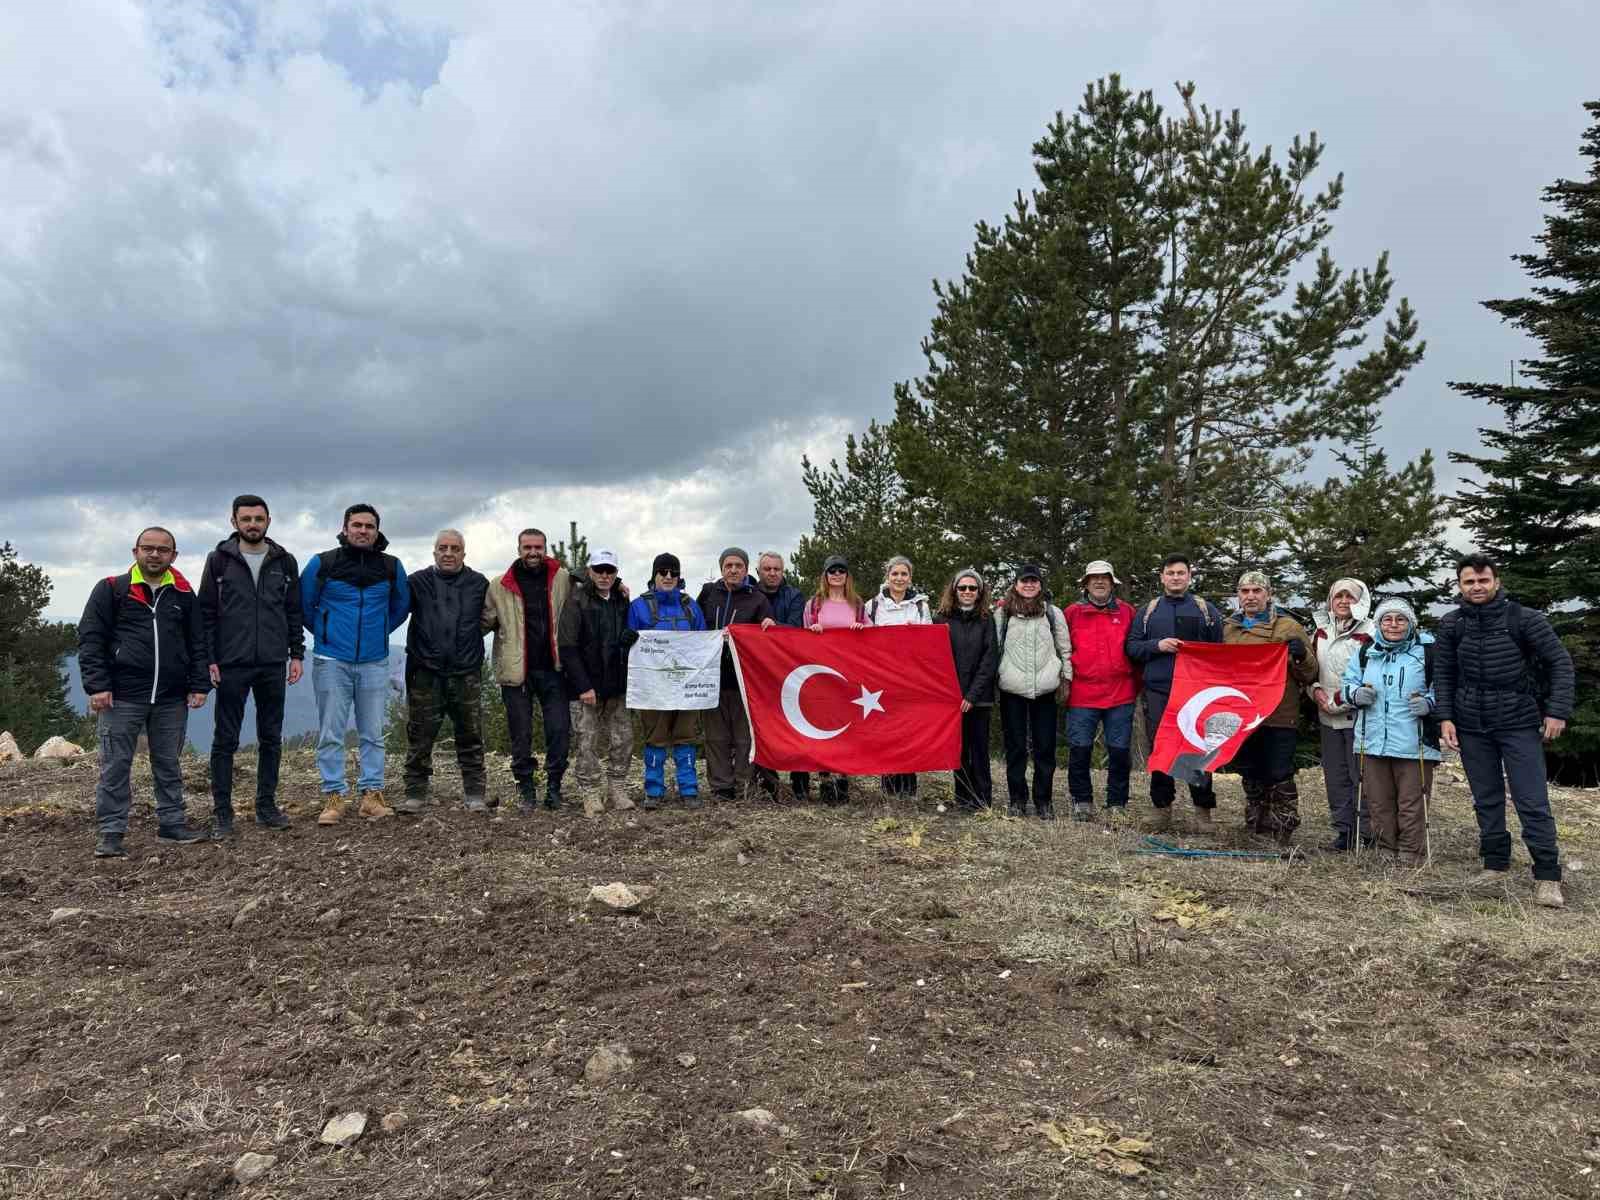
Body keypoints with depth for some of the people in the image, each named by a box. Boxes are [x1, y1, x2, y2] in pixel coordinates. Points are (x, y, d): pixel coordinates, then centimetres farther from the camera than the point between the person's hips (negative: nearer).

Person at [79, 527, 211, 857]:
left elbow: (198, 643, 12)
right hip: (121, 697, -3)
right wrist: (97, 685, -10)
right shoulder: (111, 589, 2)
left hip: (172, 699, 3)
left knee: (168, 764, 12)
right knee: (115, 766, 1)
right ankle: (110, 833, 8)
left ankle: (172, 824, 21)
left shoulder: (183, 595, 11)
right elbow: (90, 640, -2)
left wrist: (199, 685, 4)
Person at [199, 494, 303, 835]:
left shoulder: (284, 561, 7)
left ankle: (266, 804, 18)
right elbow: (206, 613, 1)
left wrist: (297, 654, 3)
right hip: (231, 665, -2)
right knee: (225, 739, 2)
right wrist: (209, 659, -6)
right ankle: (222, 811, 10)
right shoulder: (219, 560, 1)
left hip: (273, 665, 2)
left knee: (271, 738, 8)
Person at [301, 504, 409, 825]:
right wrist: (324, 633, 14)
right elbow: (304, 605, 10)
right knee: (331, 735, 1)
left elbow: (401, 605, 20)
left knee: (373, 734, 5)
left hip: (374, 662, 2)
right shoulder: (322, 563, -2)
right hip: (331, 662, -1)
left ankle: (372, 795, 11)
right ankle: (334, 796, 9)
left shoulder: (392, 567, 4)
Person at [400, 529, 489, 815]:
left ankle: (475, 793, 12)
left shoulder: (479, 584, 6)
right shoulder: (417, 582, 3)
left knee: (470, 737, 5)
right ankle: (415, 793, 14)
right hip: (425, 672, 0)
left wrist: (469, 641, 5)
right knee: (419, 737, 5)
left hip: (466, 674, 1)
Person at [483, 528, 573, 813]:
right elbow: (485, 622, 9)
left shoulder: (563, 580, 2)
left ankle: (554, 786, 17)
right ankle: (526, 789, 20)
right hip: (516, 670, 0)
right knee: (520, 734, 7)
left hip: (552, 669, 0)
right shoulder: (501, 586, 2)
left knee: (559, 730, 1)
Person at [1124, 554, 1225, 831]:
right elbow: (1132, 646, 8)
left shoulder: (1206, 609, 10)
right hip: (1157, 691, 1)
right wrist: (1157, 645, -10)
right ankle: (1161, 806, 15)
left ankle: (1203, 808, 9)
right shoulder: (1148, 610, 12)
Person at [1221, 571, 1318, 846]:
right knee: (1251, 777, 14)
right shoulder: (1228, 628, 14)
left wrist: (1301, 655, -19)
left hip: (1278, 717, -5)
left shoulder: (1288, 627, 1)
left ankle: (1285, 832, 4)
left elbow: (1309, 674, -1)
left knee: (1279, 777, -5)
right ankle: (1256, 829, 27)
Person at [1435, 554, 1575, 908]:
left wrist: (1557, 710, -10)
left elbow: (1560, 662, -4)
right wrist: (1445, 717, -2)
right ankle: (1494, 866, 21)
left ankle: (1547, 877, 4)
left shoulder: (1524, 619, -6)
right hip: (1471, 727, 3)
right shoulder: (1451, 624, 1)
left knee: (1533, 802, -4)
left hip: (1519, 724, -3)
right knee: (1486, 800, 11)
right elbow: (1443, 674, 6)